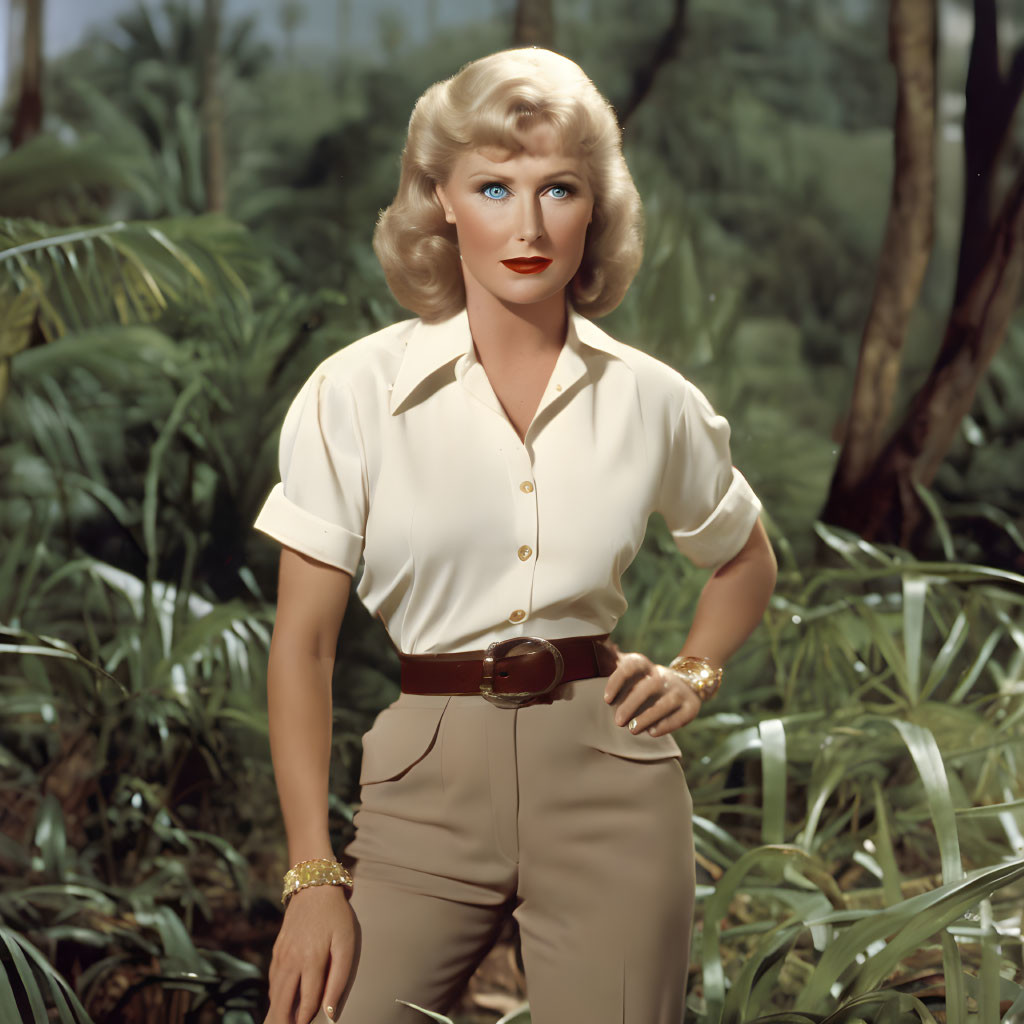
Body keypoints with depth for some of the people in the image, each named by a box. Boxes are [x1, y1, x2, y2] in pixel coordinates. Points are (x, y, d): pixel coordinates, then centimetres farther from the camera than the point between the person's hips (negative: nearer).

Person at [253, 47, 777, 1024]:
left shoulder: (651, 401, 3)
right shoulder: (356, 391, -3)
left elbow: (747, 561, 24)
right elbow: (302, 642, -2)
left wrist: (694, 675, 5)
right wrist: (313, 877, -7)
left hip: (607, 771, 1)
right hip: (428, 775, -1)